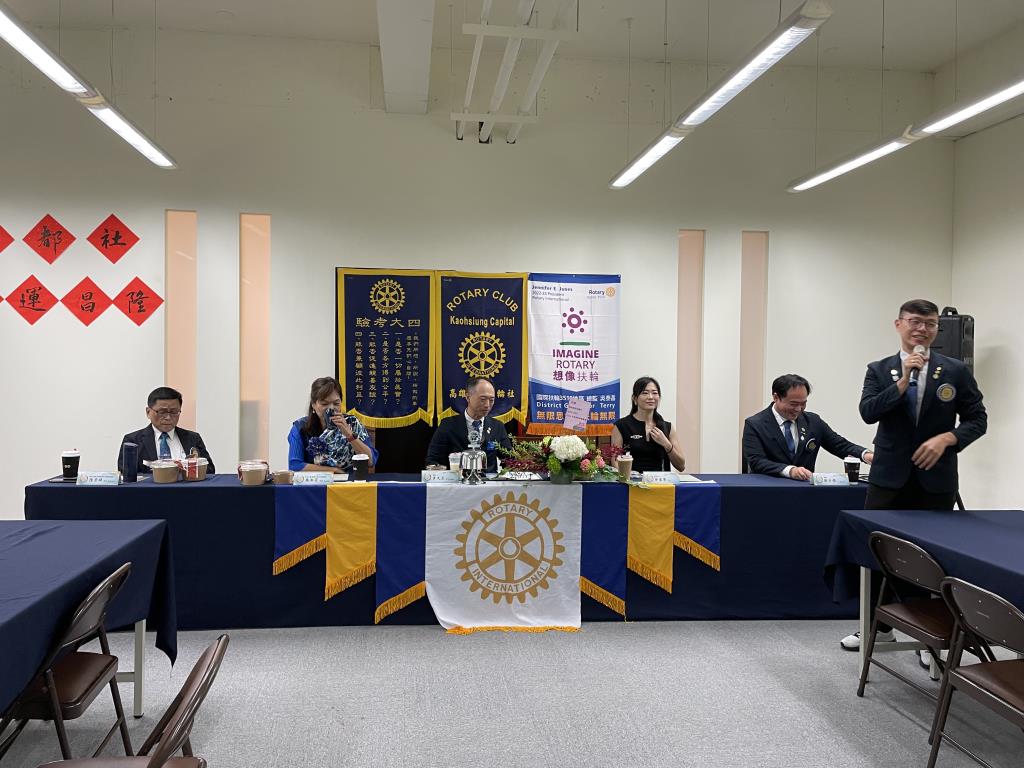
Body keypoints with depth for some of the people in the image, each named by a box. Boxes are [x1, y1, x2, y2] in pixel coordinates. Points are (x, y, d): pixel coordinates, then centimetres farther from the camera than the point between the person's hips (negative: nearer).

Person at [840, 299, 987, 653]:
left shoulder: (956, 371, 3)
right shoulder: (879, 370, 3)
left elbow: (977, 419, 5)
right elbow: (868, 412, -10)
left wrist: (947, 438, -13)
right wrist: (903, 380, -18)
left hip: (936, 479, 0)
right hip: (890, 478, 1)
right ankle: (878, 625, 21)